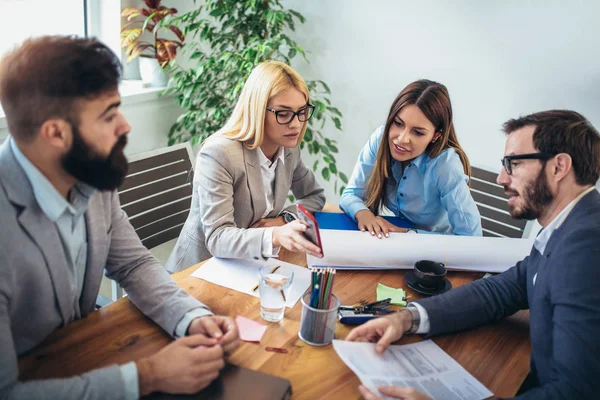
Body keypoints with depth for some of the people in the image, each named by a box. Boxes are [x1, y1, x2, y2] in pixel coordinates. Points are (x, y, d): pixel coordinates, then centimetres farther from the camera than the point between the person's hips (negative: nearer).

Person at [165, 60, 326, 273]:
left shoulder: (289, 149, -3)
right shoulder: (218, 154, -22)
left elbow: (315, 196, 12)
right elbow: (217, 239, -27)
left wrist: (284, 220, -9)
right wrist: (275, 237, -45)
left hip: (249, 267, 6)